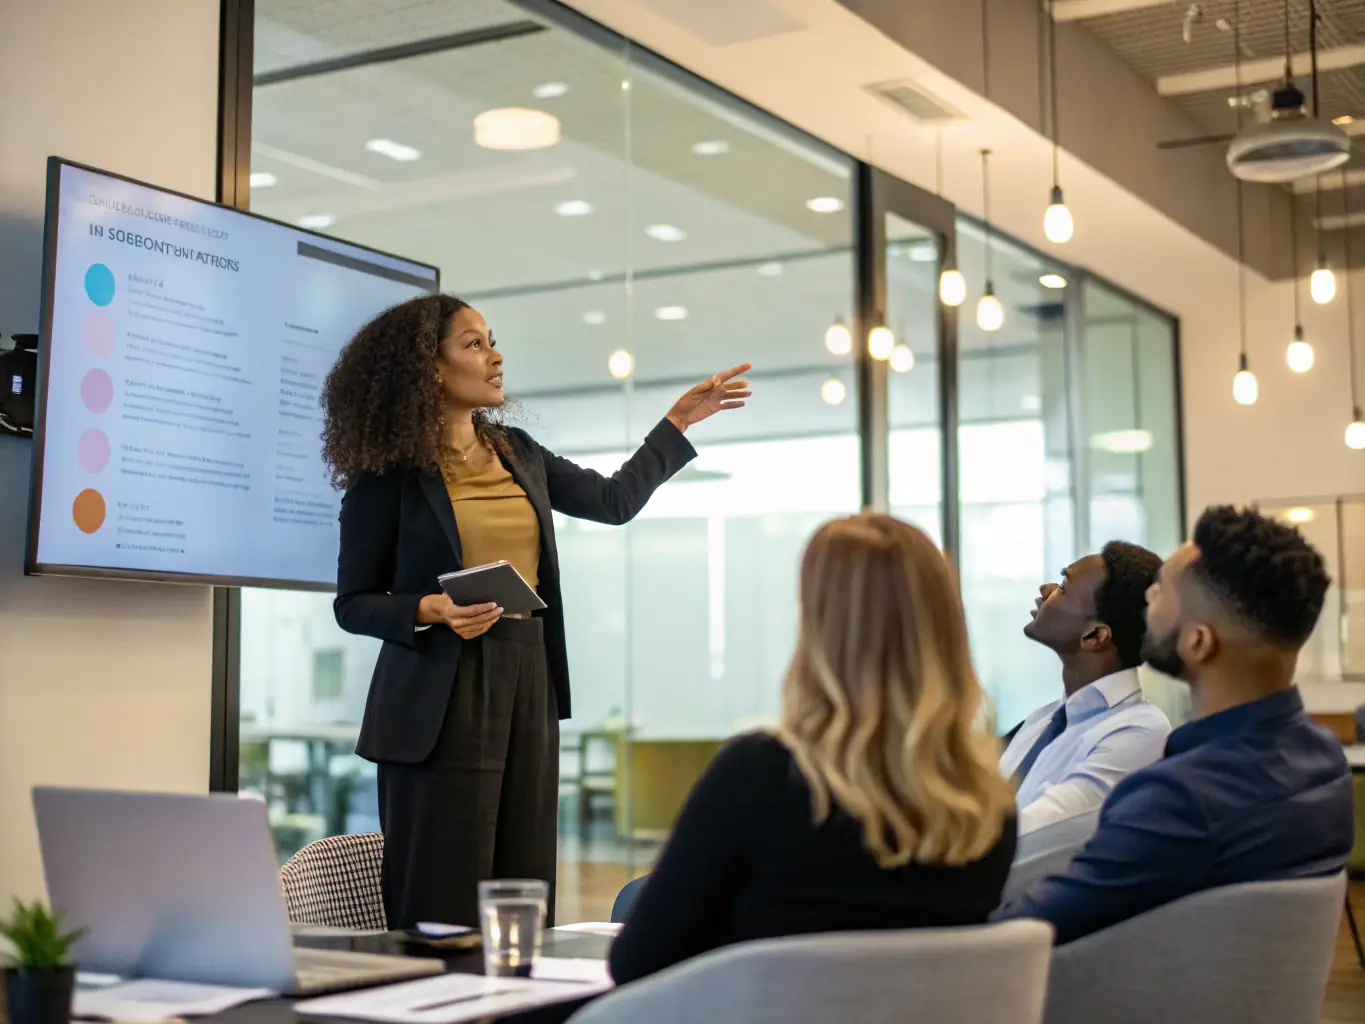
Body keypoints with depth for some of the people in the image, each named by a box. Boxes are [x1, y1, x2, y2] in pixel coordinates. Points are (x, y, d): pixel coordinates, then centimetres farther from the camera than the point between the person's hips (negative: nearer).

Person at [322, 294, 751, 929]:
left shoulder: (517, 455, 13)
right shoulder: (389, 474, -4)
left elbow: (616, 501, 25)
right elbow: (353, 605, -2)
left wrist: (680, 421, 26)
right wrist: (433, 610, -19)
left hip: (529, 685, 6)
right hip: (444, 695, -5)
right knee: (441, 910, -3)